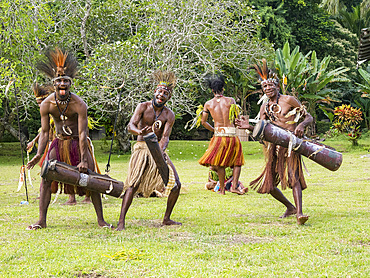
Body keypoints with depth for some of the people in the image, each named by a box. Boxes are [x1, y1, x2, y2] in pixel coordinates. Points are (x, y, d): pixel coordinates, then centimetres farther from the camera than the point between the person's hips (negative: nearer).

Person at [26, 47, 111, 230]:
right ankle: (42, 220, -3)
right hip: (58, 143, 3)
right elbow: (44, 132, -6)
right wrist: (39, 154, -19)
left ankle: (101, 220, 0)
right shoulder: (46, 105, -13)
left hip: (77, 143, -3)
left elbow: (82, 133, -23)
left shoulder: (79, 104, -22)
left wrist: (83, 160, -27)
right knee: (45, 178, -8)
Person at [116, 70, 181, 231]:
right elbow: (130, 126, -16)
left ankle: (166, 219, 12)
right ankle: (121, 221, -21)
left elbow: (165, 137, -11)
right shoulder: (143, 107, -5)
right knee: (133, 184, -19)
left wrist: (161, 151, -32)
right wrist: (140, 131, -40)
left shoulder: (169, 115, 0)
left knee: (176, 184, -3)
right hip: (141, 149, -4)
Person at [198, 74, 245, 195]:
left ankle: (222, 189, 12)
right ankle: (234, 186, 1)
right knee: (237, 161, 13)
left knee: (220, 164, 11)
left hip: (218, 135, 1)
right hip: (232, 134, -1)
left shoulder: (208, 104, 4)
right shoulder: (230, 100, 0)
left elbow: (203, 122, 9)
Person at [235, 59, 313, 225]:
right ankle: (290, 207, 32)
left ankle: (299, 213, -34)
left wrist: (302, 125, -23)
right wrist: (249, 127, -13)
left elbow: (308, 117, -1)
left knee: (292, 176, -26)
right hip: (275, 147, 6)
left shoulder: (288, 100, -3)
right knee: (269, 184, 8)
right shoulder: (264, 108, 13)